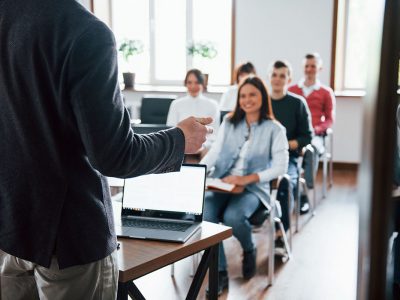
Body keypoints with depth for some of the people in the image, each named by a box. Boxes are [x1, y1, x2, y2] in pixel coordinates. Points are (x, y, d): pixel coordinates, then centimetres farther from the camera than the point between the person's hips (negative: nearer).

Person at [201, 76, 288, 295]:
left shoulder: (274, 129, 2)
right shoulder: (229, 122, 13)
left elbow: (280, 166, -6)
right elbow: (214, 152, 7)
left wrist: (247, 179, -18)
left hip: (253, 188, -3)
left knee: (233, 217, -33)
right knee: (204, 215, -27)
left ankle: (249, 250, 4)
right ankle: (220, 273, -11)